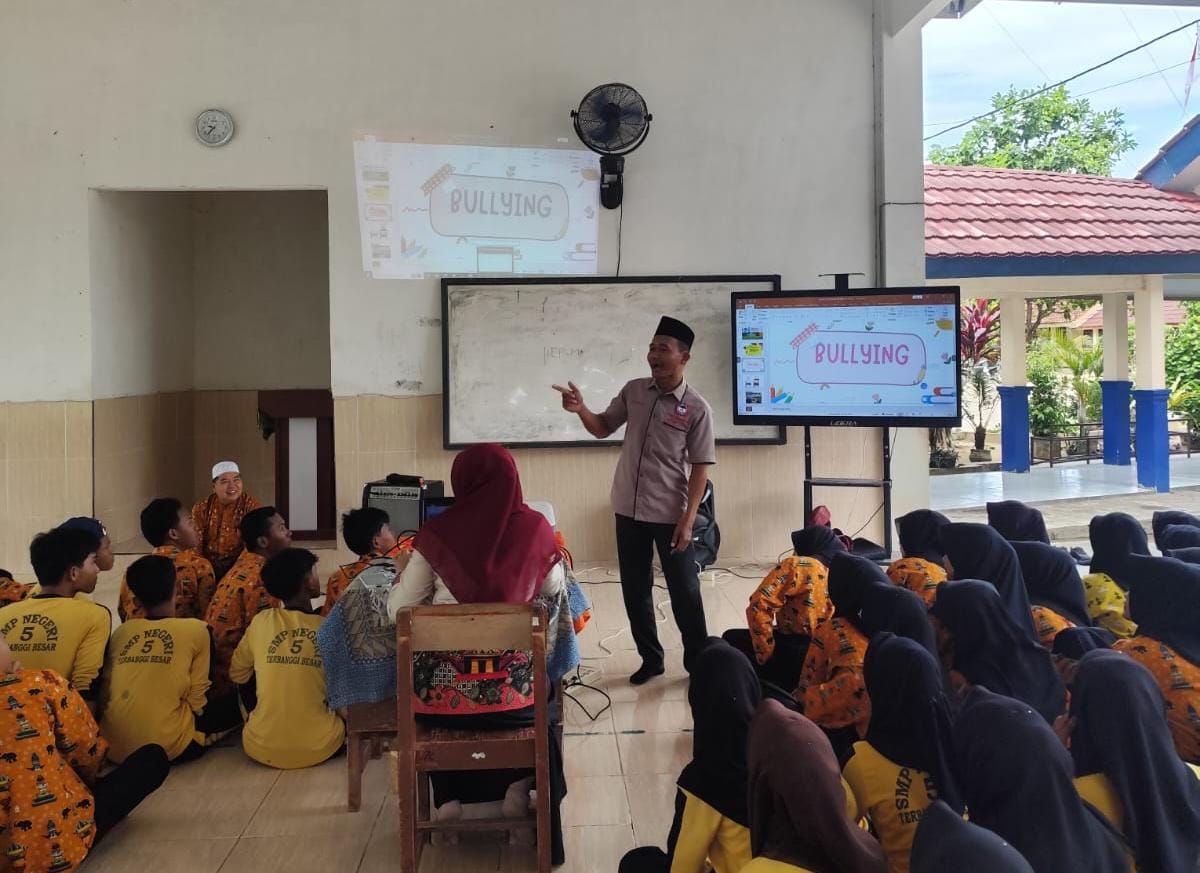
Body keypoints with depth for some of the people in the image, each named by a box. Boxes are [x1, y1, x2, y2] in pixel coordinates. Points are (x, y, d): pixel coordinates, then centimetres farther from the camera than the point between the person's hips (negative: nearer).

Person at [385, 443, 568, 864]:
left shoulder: (438, 533, -12)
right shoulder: (534, 527, -6)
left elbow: (397, 612, -3)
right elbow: (554, 589, 12)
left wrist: (404, 573, 16)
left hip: (445, 691, -1)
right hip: (514, 689, 1)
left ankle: (448, 795, 29)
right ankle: (518, 779, 21)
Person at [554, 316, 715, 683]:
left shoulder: (697, 408, -10)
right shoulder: (633, 391, 3)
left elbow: (701, 468, -9)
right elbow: (602, 428, 12)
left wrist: (688, 519, -15)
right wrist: (580, 409, -10)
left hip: (670, 514, -4)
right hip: (629, 509, 5)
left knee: (684, 591, 6)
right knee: (635, 589, 12)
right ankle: (650, 659, 28)